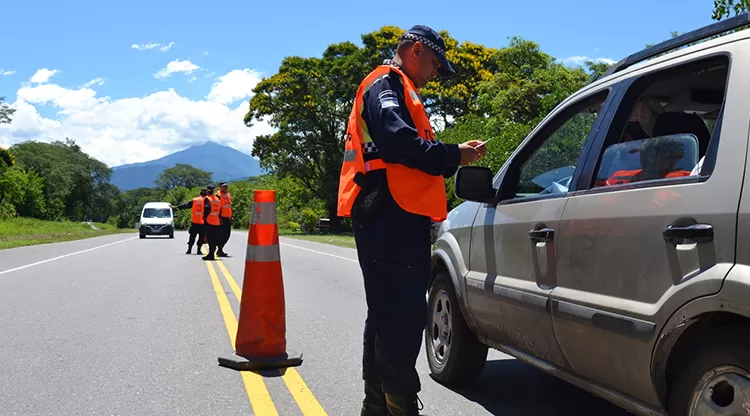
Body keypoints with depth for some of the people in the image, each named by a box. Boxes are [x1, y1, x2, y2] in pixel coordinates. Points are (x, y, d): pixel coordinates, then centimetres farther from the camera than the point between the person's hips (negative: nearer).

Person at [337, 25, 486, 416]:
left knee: (388, 316, 14)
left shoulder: (395, 88, 29)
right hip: (391, 219, -11)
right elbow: (399, 141, -20)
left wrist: (453, 155, 14)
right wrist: (453, 156, -11)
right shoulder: (386, 83, -4)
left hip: (395, 219, 11)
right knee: (403, 318, -13)